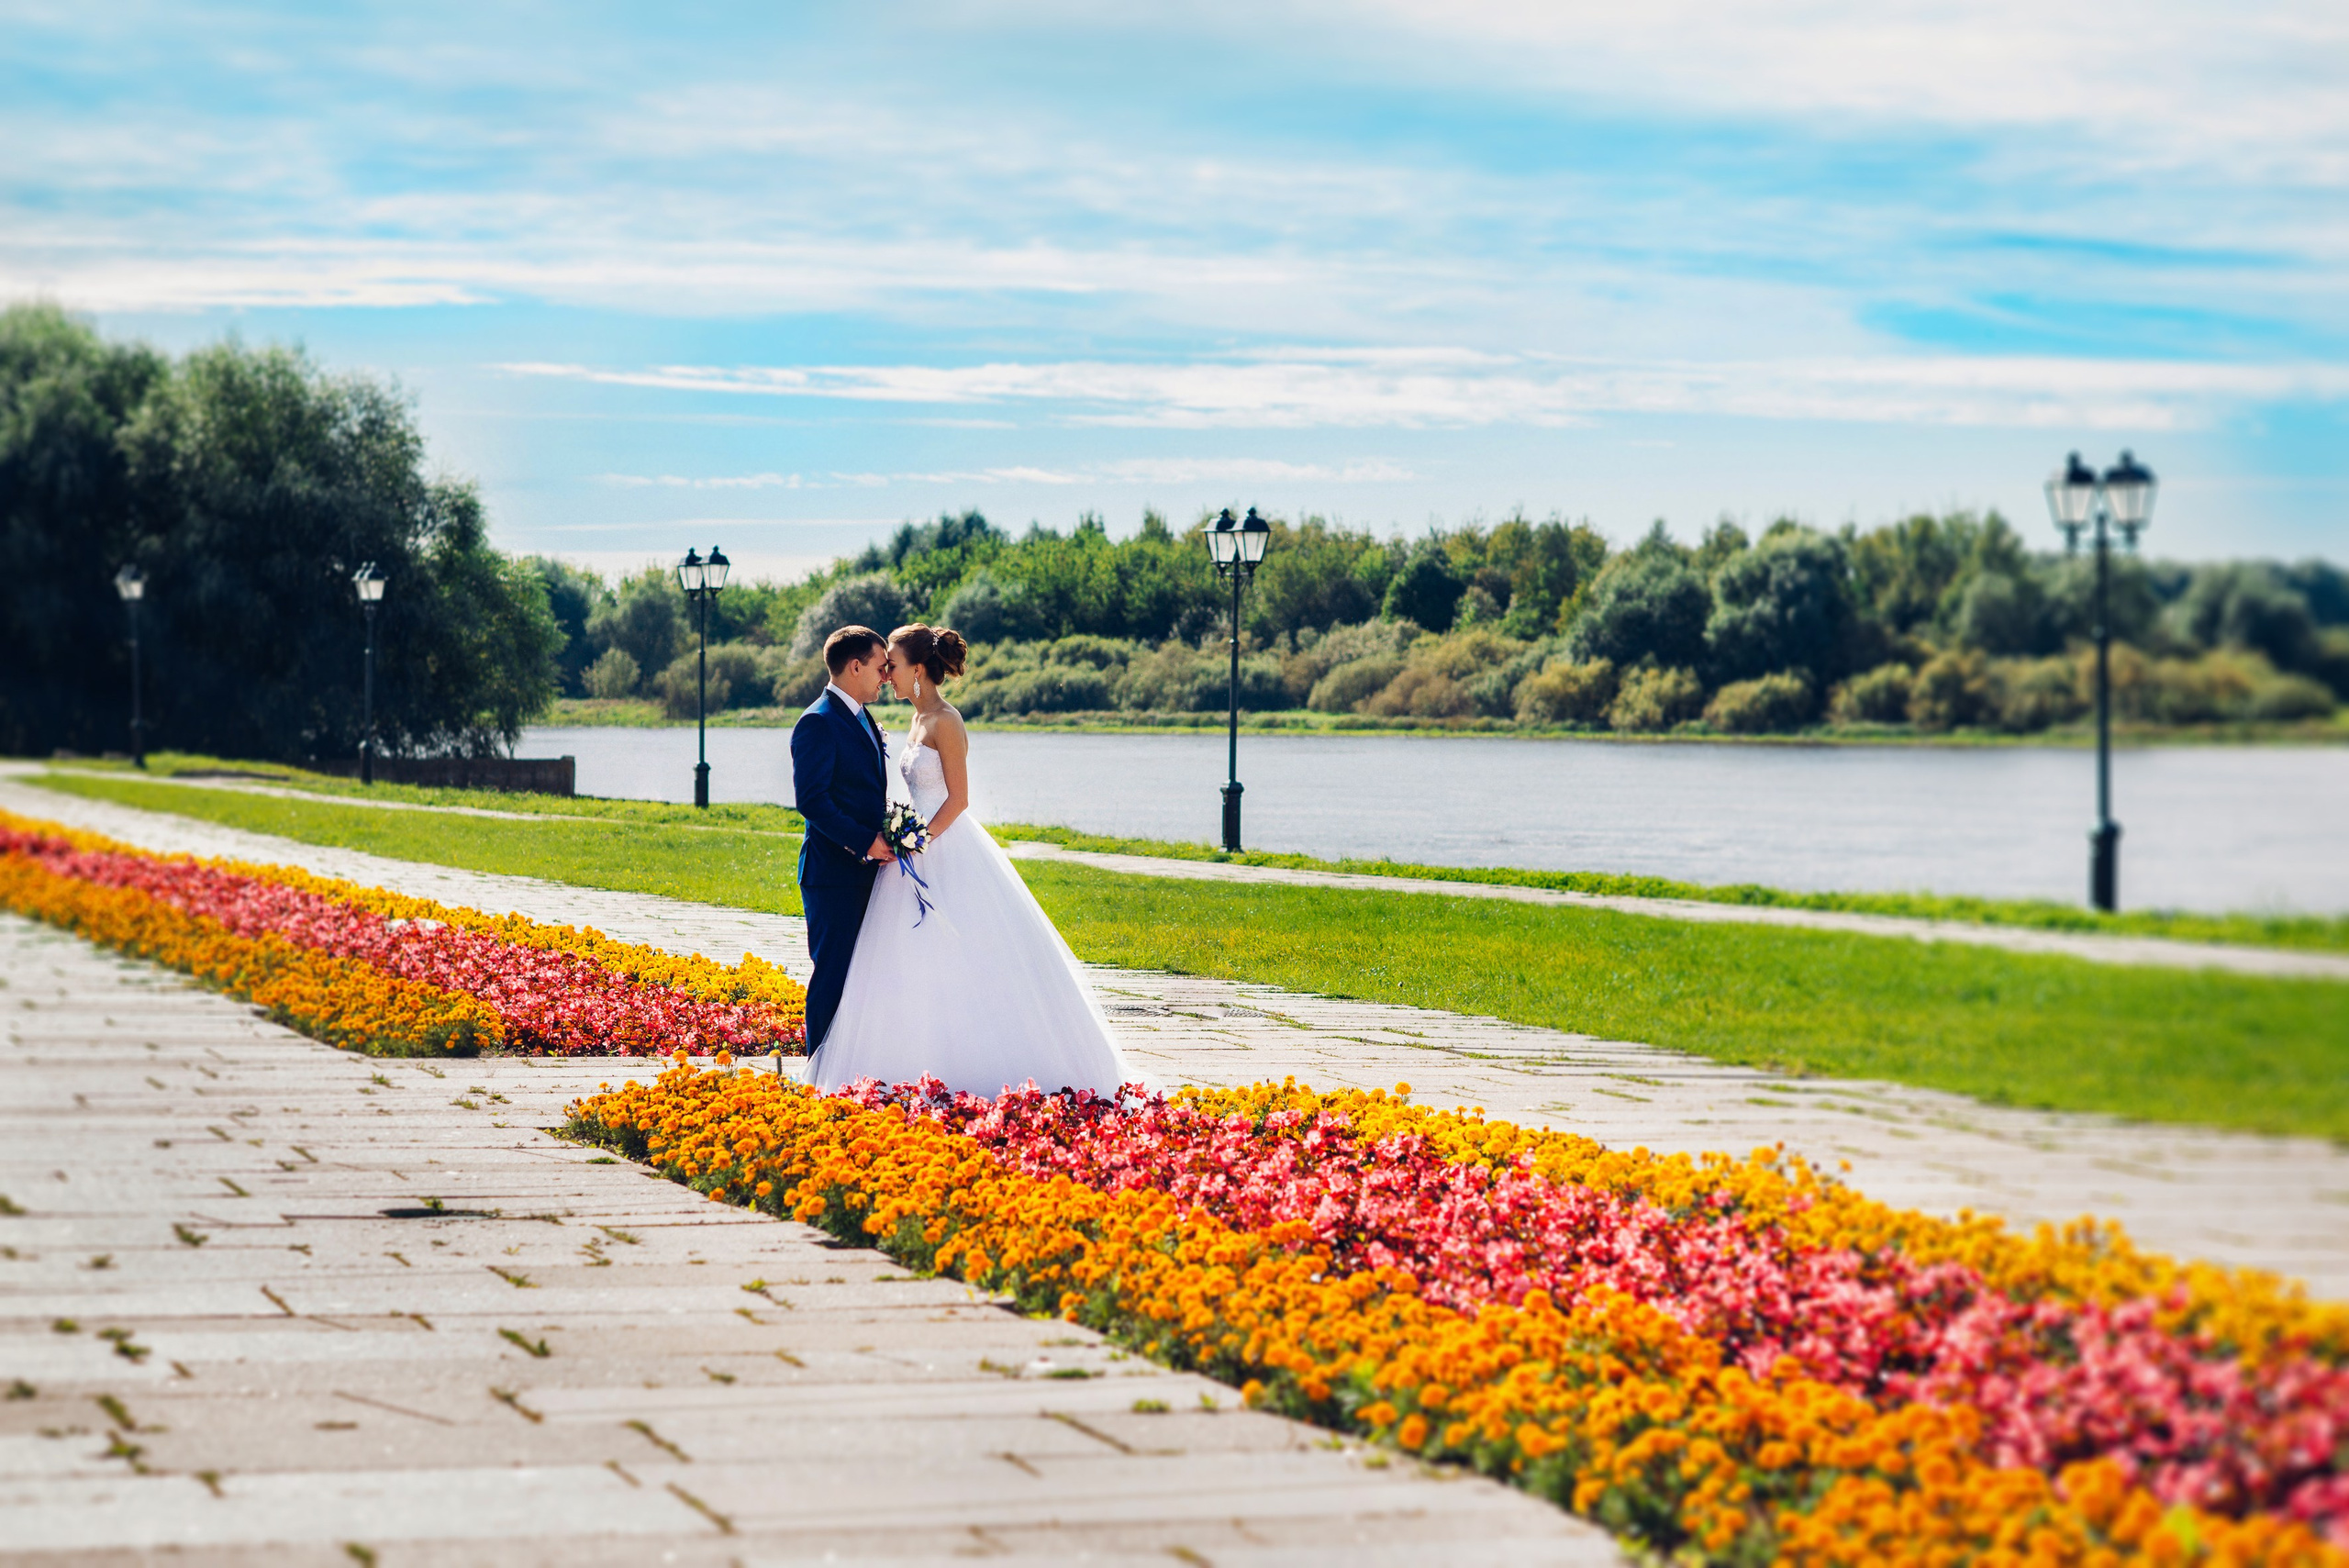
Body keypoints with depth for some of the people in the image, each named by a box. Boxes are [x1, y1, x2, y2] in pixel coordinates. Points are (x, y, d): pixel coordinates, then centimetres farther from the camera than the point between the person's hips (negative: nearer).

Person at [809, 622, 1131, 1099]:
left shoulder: (944, 722, -13)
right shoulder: (920, 720, 14)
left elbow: (958, 799, -17)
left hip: (949, 858, -9)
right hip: (922, 853, 9)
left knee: (954, 966, -7)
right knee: (917, 969, 6)